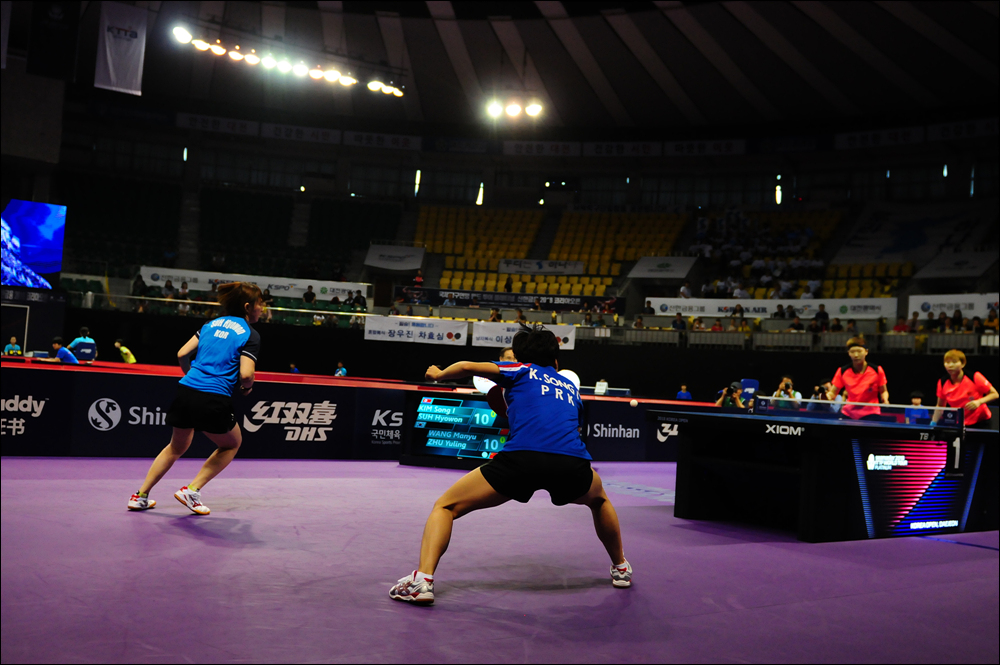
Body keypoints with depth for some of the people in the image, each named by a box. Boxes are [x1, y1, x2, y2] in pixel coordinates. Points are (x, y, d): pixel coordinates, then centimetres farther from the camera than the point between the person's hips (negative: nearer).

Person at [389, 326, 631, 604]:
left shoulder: (522, 371, 24)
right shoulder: (571, 388, 33)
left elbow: (466, 367, 17)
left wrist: (438, 374, 38)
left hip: (521, 456, -3)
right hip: (573, 462, 4)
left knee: (446, 506, 12)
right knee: (599, 499, 40)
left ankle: (422, 579, -8)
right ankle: (621, 568, 48)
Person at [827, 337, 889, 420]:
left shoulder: (877, 370, -6)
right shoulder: (842, 371, -3)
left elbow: (883, 391, 6)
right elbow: (833, 392, 1)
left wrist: (885, 399, -16)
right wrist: (828, 395, -22)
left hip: (870, 414, -2)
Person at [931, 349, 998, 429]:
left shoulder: (974, 377, -15)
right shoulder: (943, 382, -6)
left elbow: (995, 394, -8)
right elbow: (940, 406, 6)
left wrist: (979, 402, -26)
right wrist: (933, 422, -7)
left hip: (980, 423, -2)